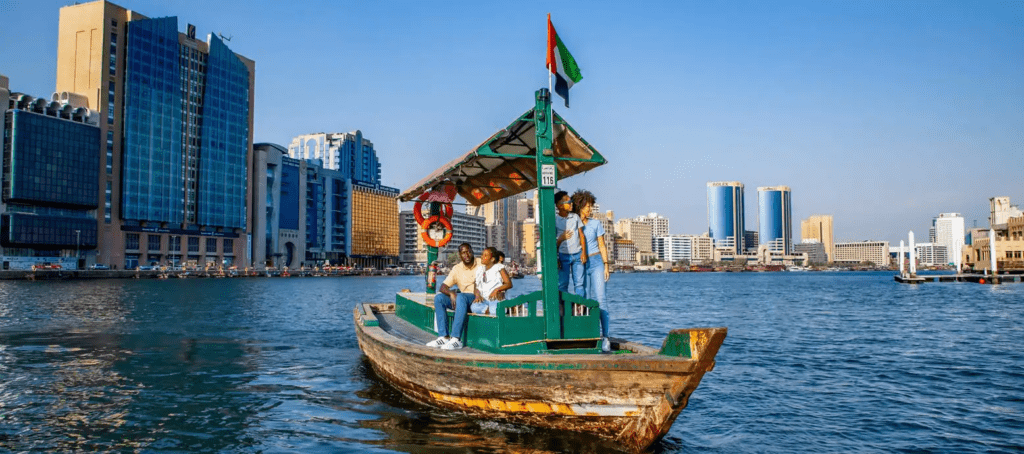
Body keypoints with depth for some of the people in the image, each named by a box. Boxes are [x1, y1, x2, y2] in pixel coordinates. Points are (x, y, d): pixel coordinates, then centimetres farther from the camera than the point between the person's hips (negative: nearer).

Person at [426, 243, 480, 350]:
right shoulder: (456, 269, 8)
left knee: (461, 297, -35)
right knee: (438, 297, -13)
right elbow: (443, 286, 2)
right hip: (463, 301, 5)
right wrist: (451, 293, -21)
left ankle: (456, 340, -37)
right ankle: (444, 337, -19)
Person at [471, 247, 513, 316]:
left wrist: (496, 290, -16)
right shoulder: (480, 269, 22)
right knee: (474, 307, -32)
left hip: (496, 298, -4)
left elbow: (509, 284, -1)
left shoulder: (499, 268, 7)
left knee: (494, 311, -38)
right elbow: (476, 287, 17)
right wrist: (477, 295, -6)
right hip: (483, 299, 4)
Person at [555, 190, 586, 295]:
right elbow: (553, 241, 0)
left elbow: (581, 234, 10)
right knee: (562, 283, 0)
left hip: (578, 255, 3)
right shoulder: (555, 220, -3)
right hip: (564, 255, -3)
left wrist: (584, 251, 3)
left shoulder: (575, 217, 8)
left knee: (579, 283, 5)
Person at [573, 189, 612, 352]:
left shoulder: (596, 223, 6)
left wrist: (606, 265, 0)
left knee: (599, 300, -10)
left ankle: (605, 337, -12)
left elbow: (602, 245, 7)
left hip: (596, 263, -1)